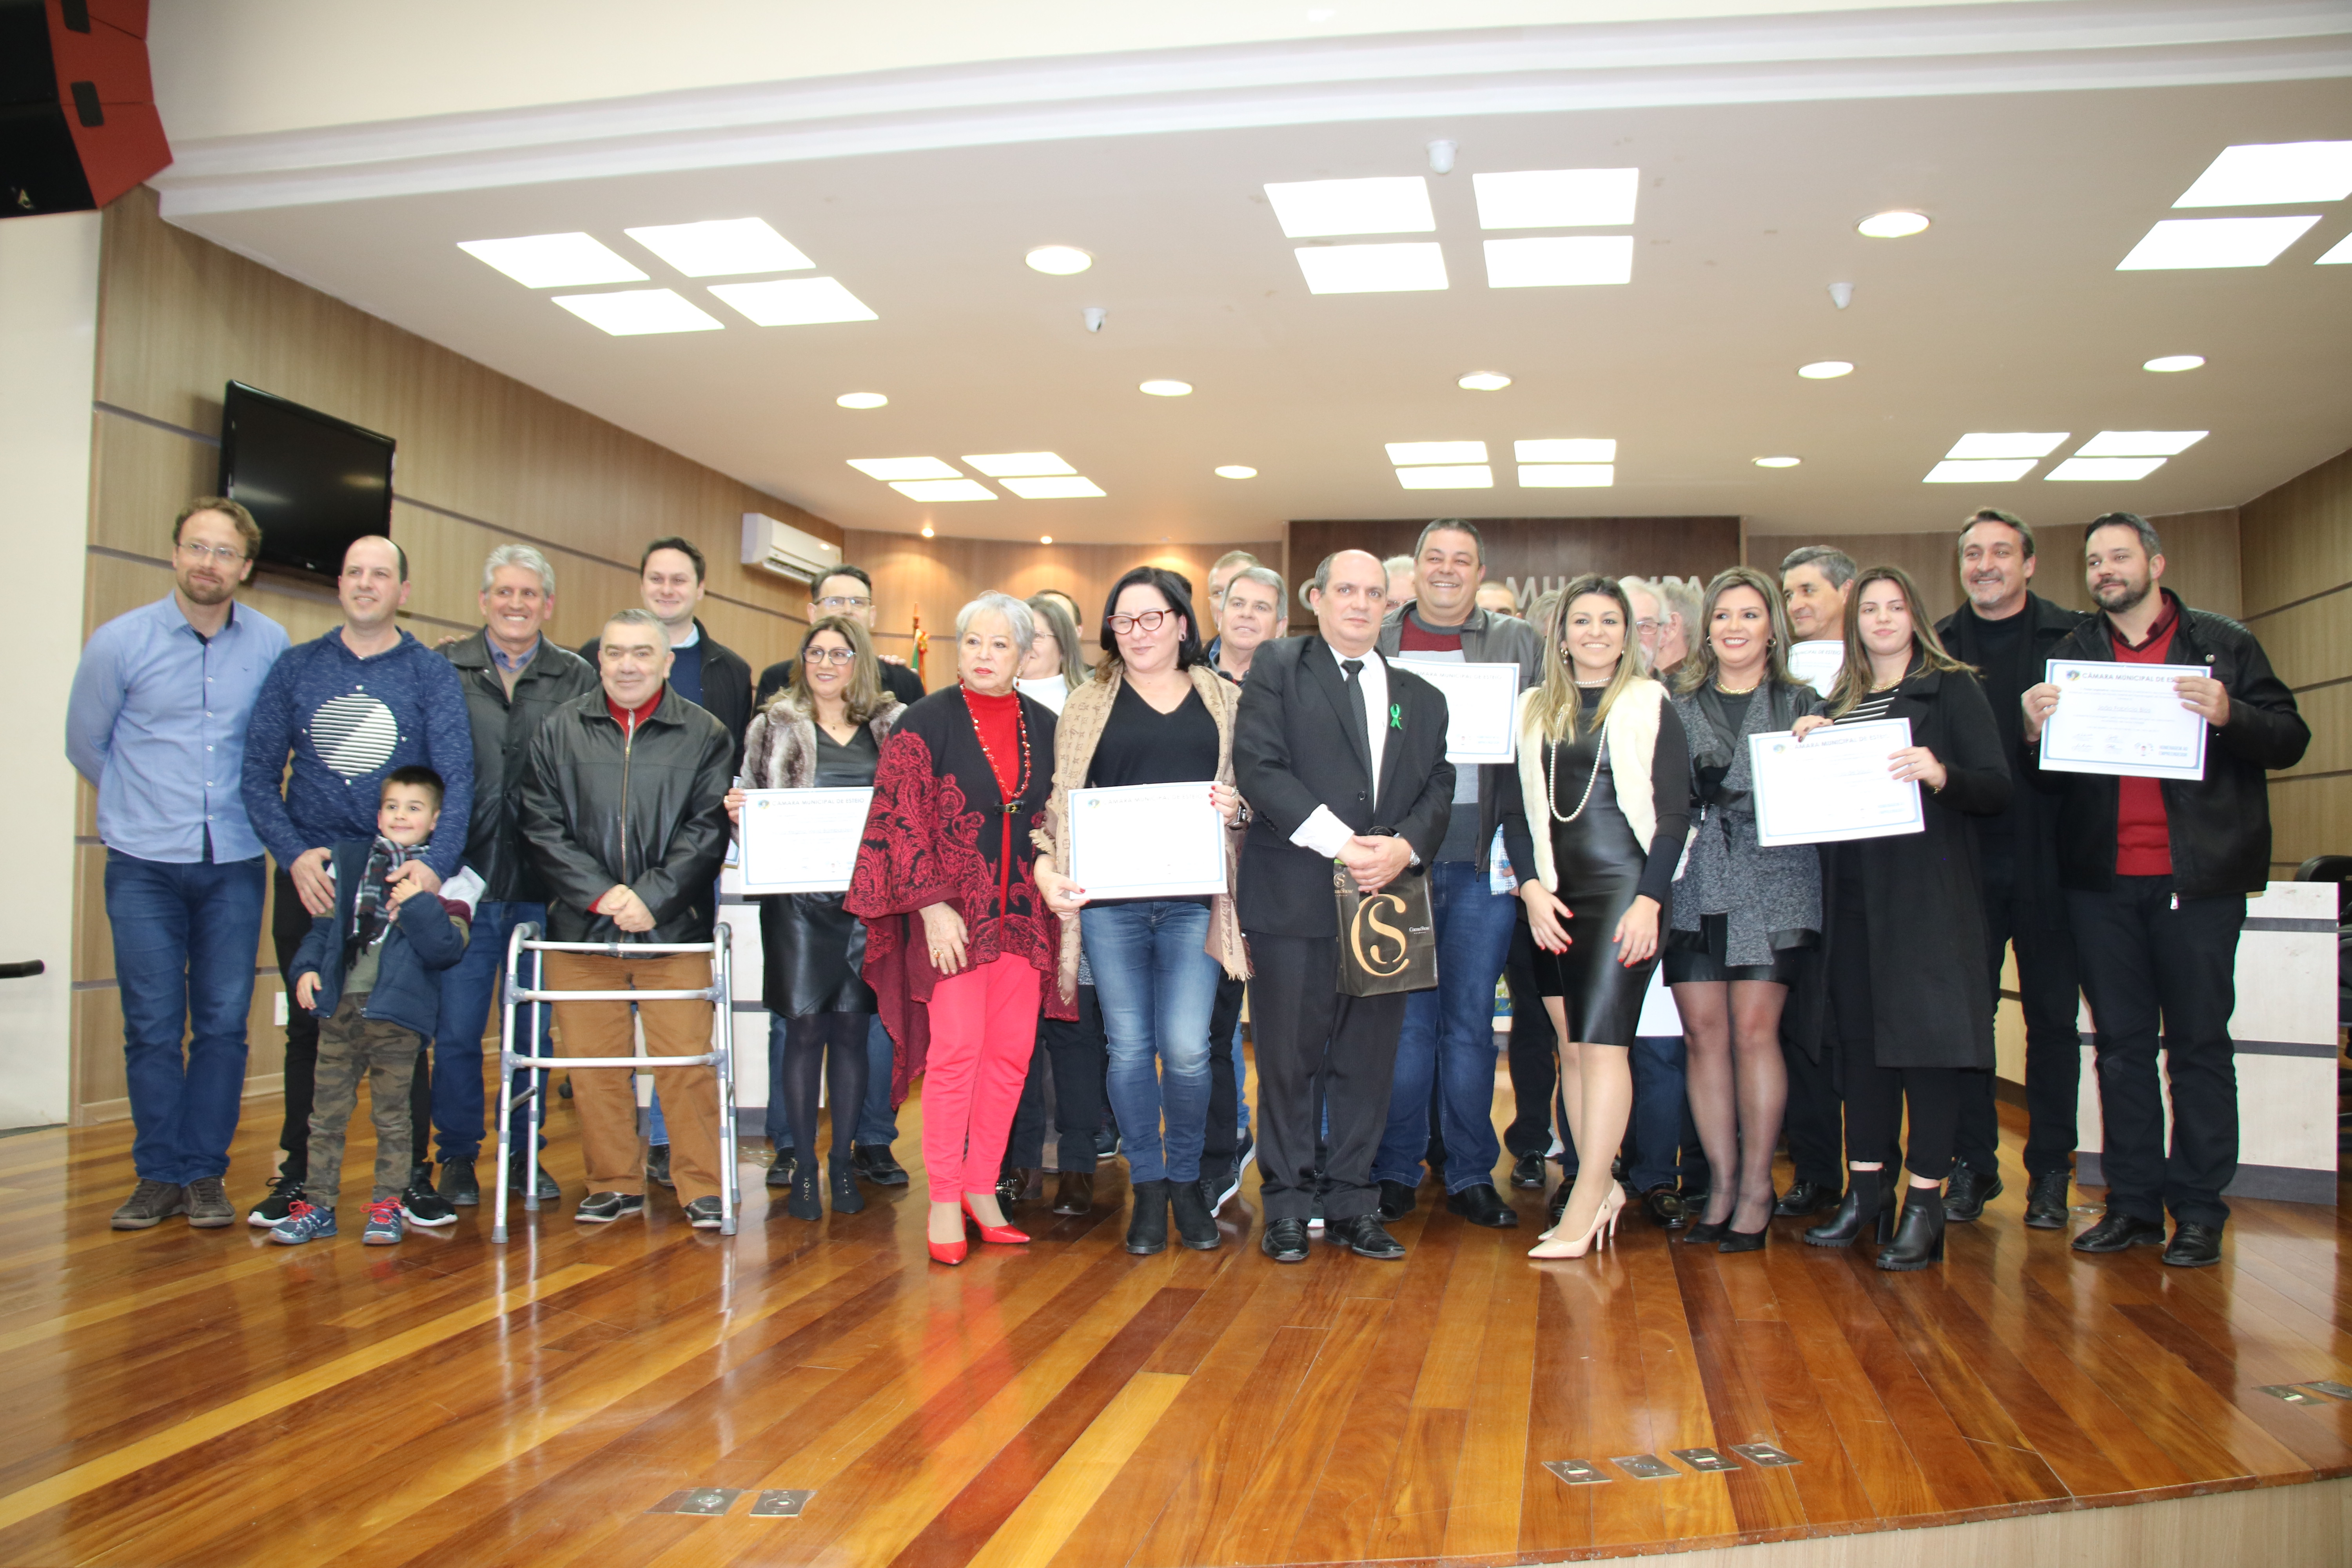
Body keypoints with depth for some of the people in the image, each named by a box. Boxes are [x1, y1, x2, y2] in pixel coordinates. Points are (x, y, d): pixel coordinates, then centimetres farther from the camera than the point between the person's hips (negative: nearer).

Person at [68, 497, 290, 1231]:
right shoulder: (120, 642, -2)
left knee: (224, 1024, 2)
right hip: (144, 866, -1)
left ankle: (205, 1173, 13)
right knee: (153, 1028, 1)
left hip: (234, 864, 1)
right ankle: (159, 1175, 13)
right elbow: (85, 744, 12)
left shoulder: (272, 645, 0)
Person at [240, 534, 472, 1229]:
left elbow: (457, 778, -7)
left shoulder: (431, 674, 2)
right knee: (308, 1028, 9)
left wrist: (436, 863, -22)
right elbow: (259, 772, 3)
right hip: (309, 878, 2)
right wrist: (294, 854, -12)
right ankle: (297, 1174, 19)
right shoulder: (297, 669, 7)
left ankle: (413, 1175, 12)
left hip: (401, 879, -2)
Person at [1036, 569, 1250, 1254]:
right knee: (1129, 1046, 3)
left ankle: (1186, 1180, 17)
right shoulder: (1089, 704, 10)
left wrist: (1236, 805, -8)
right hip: (1109, 896, 0)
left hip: (1192, 896, 0)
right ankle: (1147, 1185, 18)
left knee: (1186, 1048, -4)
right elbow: (1063, 799, 6)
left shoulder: (1224, 701, 11)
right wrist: (1050, 868, -9)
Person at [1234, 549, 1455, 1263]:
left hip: (1385, 894, 4)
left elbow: (1438, 787, 11)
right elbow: (1257, 765, -8)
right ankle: (1288, 1206, 14)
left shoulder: (1420, 696, 17)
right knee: (1288, 1057, 2)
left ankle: (1352, 1203, 19)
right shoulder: (1276, 670, 4)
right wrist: (1337, 841, -15)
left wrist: (1405, 846, -10)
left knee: (1368, 1061, 8)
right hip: (1294, 898, -4)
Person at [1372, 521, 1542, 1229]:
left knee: (1471, 1019, 6)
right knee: (1403, 1017, 4)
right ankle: (1395, 1172, 16)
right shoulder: (1372, 642, 8)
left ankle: (1471, 1175, 17)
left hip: (1483, 860, 1)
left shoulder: (1520, 645, 9)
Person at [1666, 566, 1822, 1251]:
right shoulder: (1678, 707, 13)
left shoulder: (1801, 704, 9)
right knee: (1704, 1034, 1)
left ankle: (1757, 1187, 5)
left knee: (1755, 1031, -5)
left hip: (1771, 884, -2)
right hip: (1693, 888, 2)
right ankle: (1722, 1183, 10)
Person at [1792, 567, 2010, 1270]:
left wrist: (1940, 775, -24)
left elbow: (1997, 789, -6)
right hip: (1853, 889, 5)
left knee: (1925, 1029, -5)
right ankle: (1867, 1186, 15)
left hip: (1928, 889, -5)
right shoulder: (1837, 704, 16)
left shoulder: (1951, 689, 2)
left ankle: (1925, 1199, 1)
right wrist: (1809, 748, -1)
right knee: (1859, 1031, 6)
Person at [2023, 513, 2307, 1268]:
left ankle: (2199, 1211, 9)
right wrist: (2034, 730, -11)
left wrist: (2228, 716, -18)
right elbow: (2045, 775, 10)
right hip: (2101, 880, 3)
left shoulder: (2222, 644, 4)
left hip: (2198, 876, -3)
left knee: (2199, 1044, 2)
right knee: (2121, 1045, 7)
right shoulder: (2072, 653, 12)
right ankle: (2133, 1204, 15)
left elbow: (2291, 738, 0)